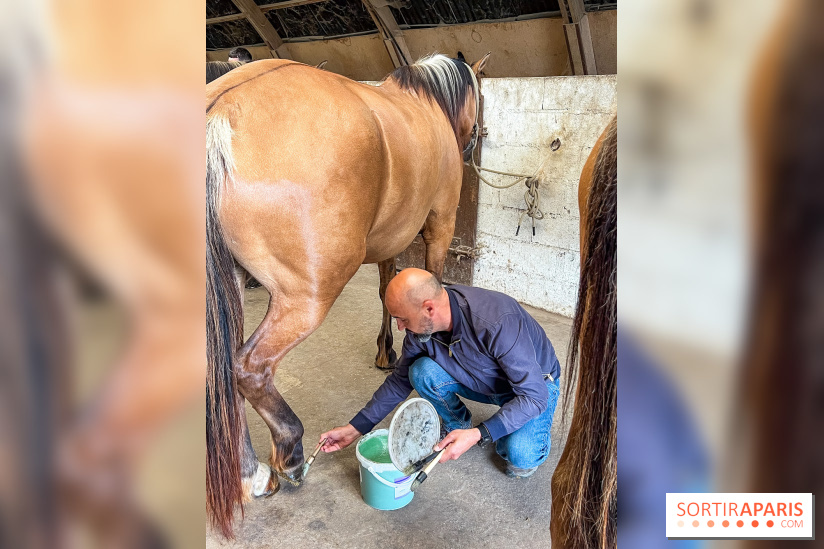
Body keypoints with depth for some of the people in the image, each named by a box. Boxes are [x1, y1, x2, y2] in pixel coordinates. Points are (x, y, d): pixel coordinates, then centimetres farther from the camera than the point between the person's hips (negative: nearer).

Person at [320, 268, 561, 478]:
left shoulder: (498, 323, -40)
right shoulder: (421, 325, -20)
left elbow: (534, 396, -33)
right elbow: (401, 380, -4)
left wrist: (477, 435, -41)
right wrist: (356, 428, -4)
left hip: (534, 383, -5)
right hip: (482, 380, 5)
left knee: (521, 457, -32)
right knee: (422, 371, -22)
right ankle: (455, 424, 5)